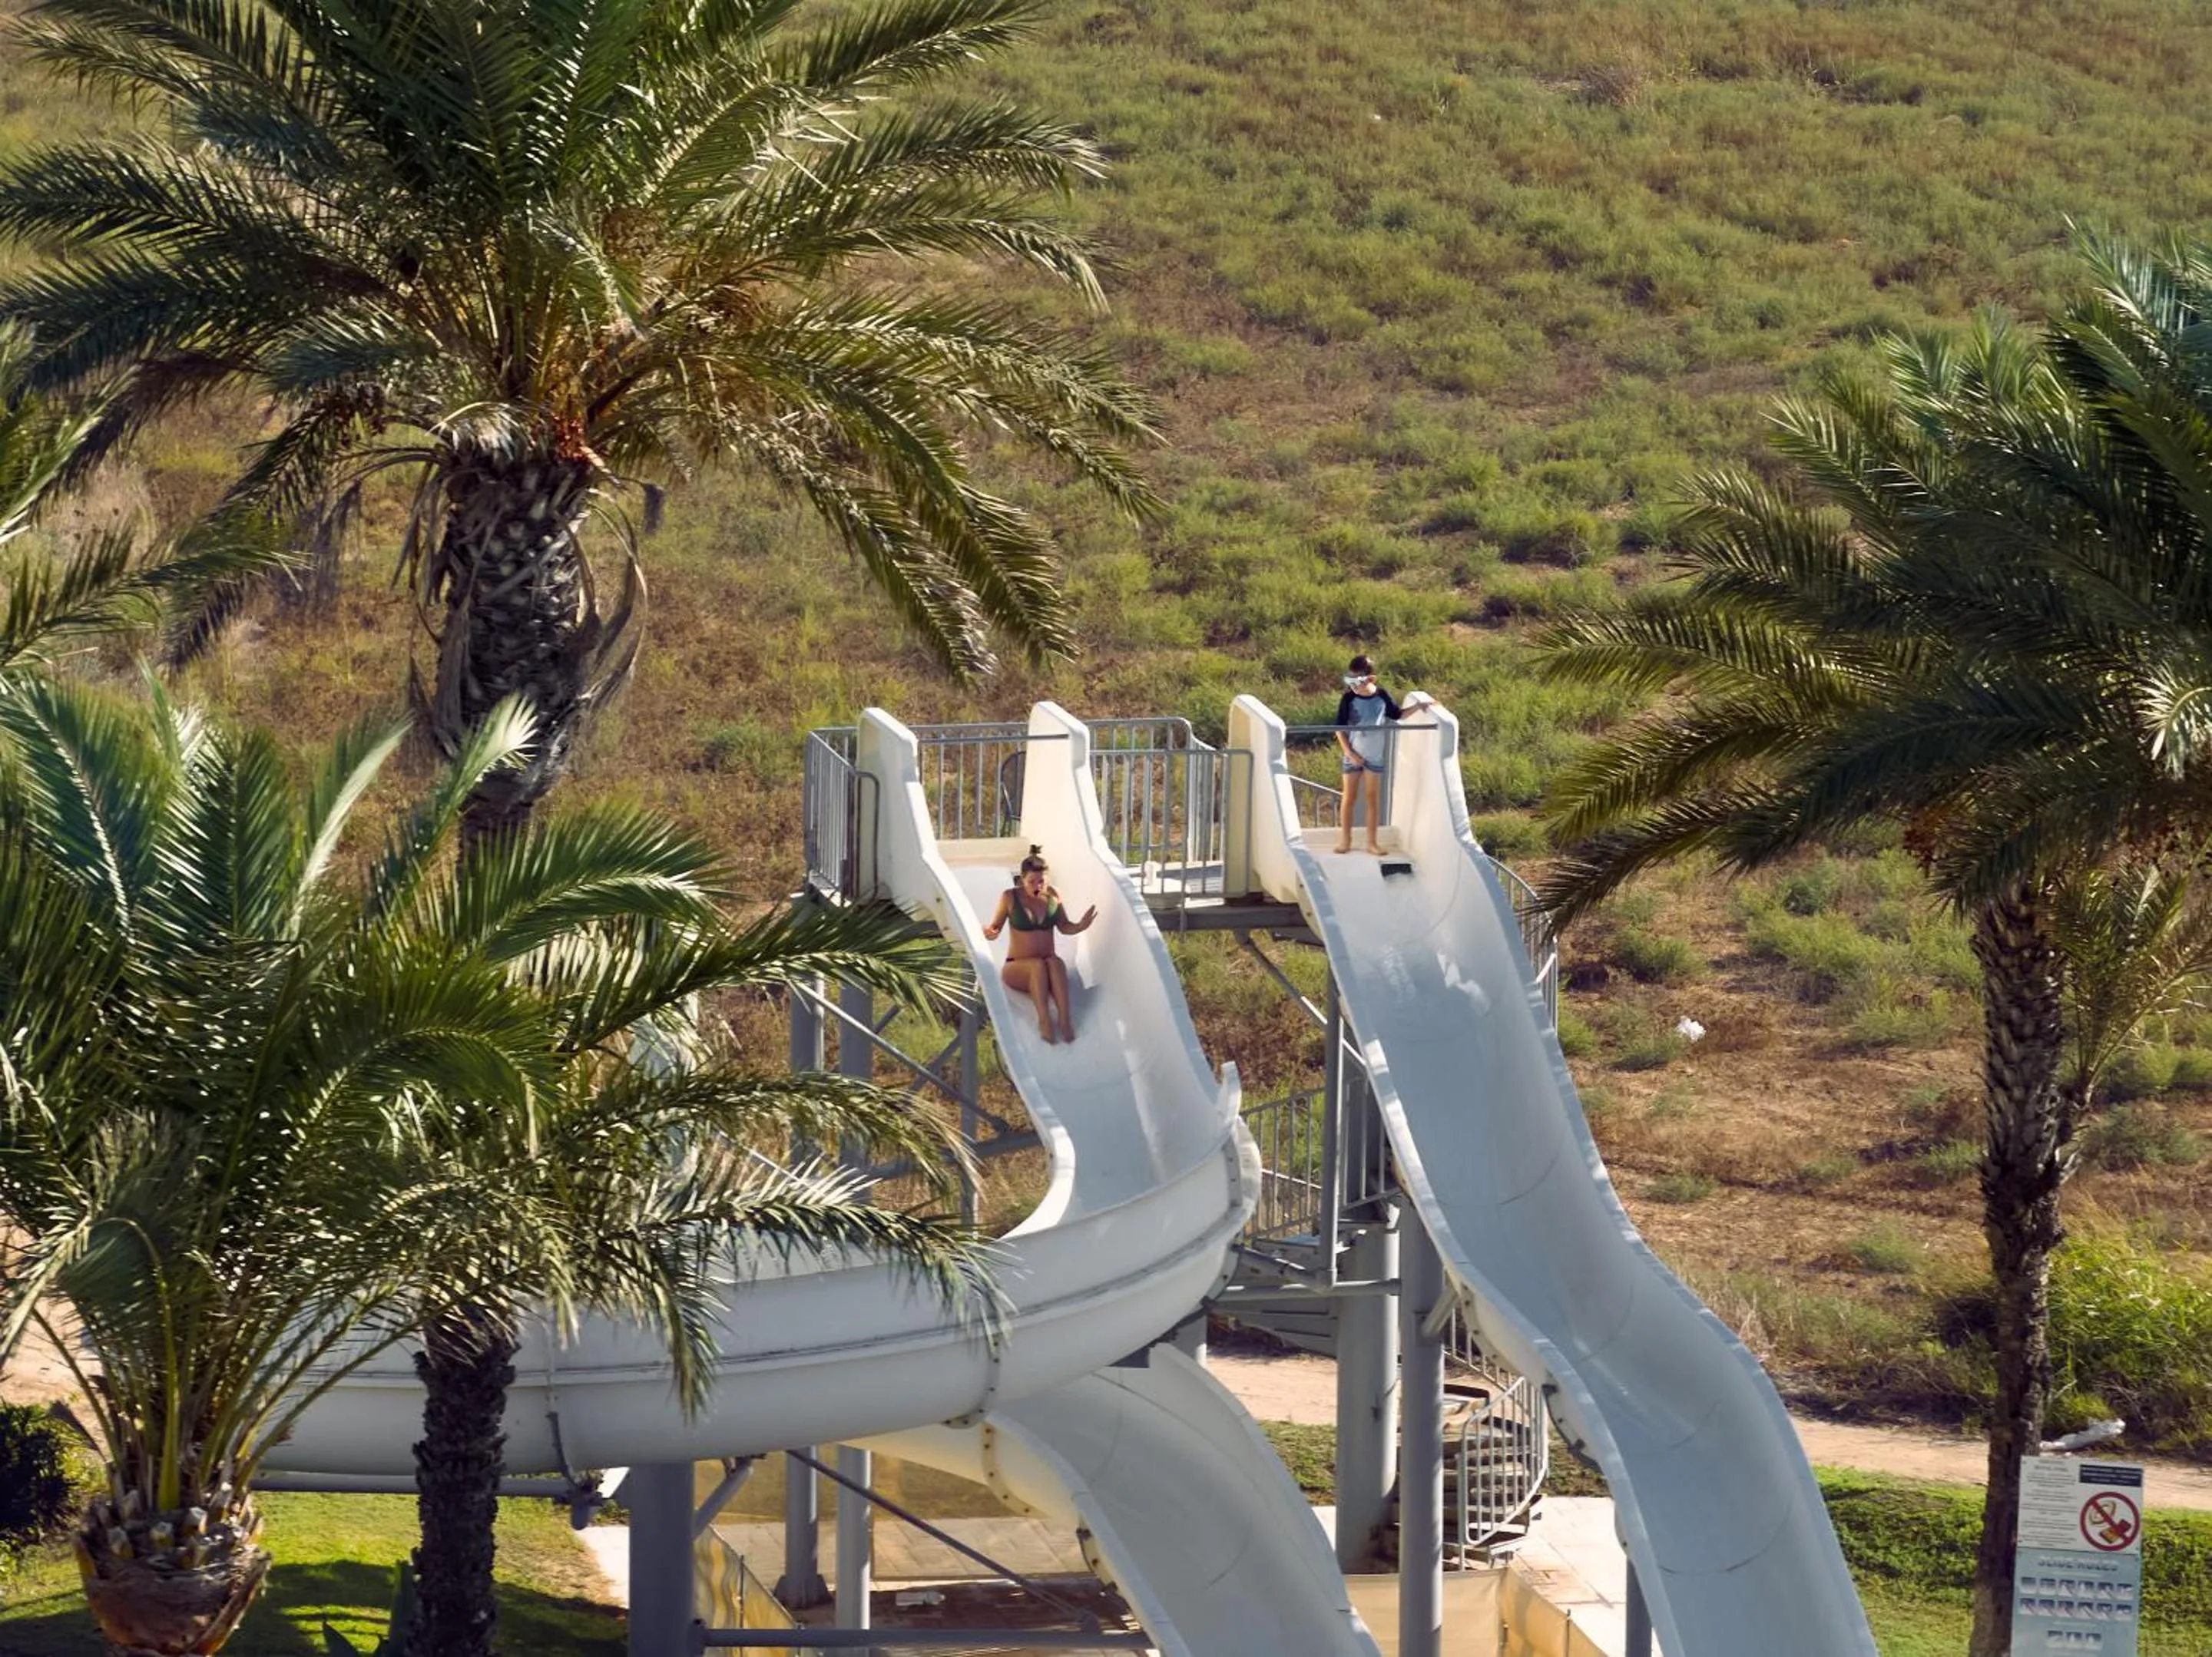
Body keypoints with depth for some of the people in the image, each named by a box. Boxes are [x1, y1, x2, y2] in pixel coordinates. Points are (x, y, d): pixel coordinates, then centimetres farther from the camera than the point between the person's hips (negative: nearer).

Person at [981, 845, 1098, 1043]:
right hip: (1017, 968, -2)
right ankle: (1043, 1020, -43)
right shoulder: (1010, 897, -4)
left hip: (1049, 964, 2)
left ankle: (1065, 1019, -46)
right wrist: (990, 933, -26)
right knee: (1038, 965, -37)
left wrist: (1080, 927, -10)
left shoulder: (1051, 896, 4)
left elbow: (1064, 927, 12)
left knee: (1056, 963, -34)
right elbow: (995, 928, -2)